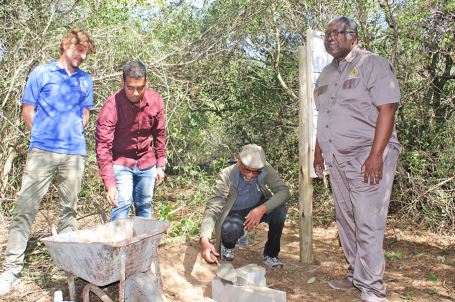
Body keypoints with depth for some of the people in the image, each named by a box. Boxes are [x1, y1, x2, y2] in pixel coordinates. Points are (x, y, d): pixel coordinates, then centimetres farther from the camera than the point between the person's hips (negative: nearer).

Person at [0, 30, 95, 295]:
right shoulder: (41, 73, 3)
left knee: (69, 209, 10)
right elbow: (28, 111, 5)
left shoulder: (86, 80, 12)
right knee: (26, 208, -4)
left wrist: (73, 137, 11)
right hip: (42, 151, -3)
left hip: (75, 154, 3)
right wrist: (43, 137, 8)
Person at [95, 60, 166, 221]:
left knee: (145, 207, 11)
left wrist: (160, 165, 5)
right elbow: (103, 147, -22)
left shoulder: (155, 100, -10)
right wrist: (110, 184, -26)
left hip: (147, 164, 4)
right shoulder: (111, 106, -22)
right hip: (121, 164, -3)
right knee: (122, 205, -12)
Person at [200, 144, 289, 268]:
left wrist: (262, 208, -42)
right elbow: (212, 208, -34)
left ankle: (270, 255, -5)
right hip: (235, 213, -3)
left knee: (280, 210, -26)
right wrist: (204, 240, -50)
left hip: (257, 209, 3)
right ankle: (228, 244, 4)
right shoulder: (227, 176, -30)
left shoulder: (265, 169, -23)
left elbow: (284, 190, -24)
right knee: (231, 229, -36)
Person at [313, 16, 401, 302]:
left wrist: (376, 155, -21)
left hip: (368, 158, -7)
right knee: (346, 221, 12)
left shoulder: (372, 64, -5)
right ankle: (356, 275, 26)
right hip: (338, 160, 7)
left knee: (369, 224, -6)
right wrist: (318, 150, 18)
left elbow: (387, 109, -14)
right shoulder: (327, 74, 17)